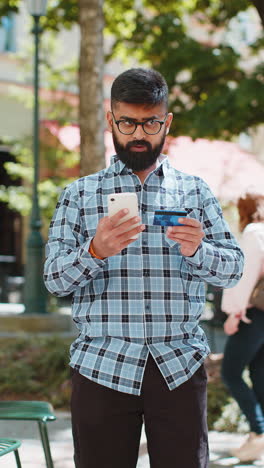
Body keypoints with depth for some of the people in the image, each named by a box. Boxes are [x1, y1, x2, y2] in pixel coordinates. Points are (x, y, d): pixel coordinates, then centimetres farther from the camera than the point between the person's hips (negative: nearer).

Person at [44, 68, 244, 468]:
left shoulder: (195, 192, 13)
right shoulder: (80, 195, 10)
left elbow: (233, 268, 4)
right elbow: (55, 278, 0)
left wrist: (197, 250, -18)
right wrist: (94, 251, -21)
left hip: (179, 367, 1)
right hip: (102, 368, 0)